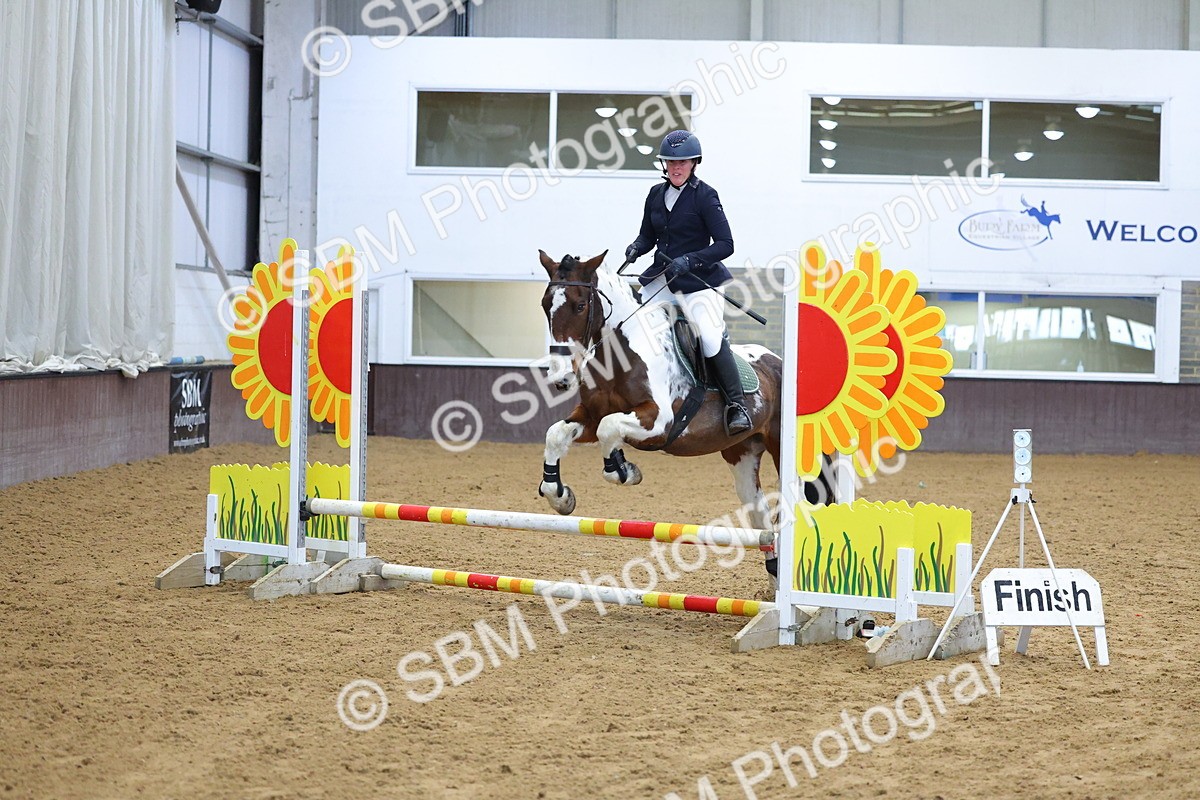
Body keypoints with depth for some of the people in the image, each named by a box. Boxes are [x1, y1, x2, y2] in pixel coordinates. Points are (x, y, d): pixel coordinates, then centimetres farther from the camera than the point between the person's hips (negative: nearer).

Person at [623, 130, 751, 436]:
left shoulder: (705, 196, -9)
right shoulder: (656, 195, 9)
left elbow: (725, 244, -13)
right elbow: (648, 236, 18)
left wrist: (689, 260, -24)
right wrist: (636, 247, -5)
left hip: (698, 279, -7)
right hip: (661, 276, 7)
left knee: (711, 337, -21)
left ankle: (737, 405, -15)